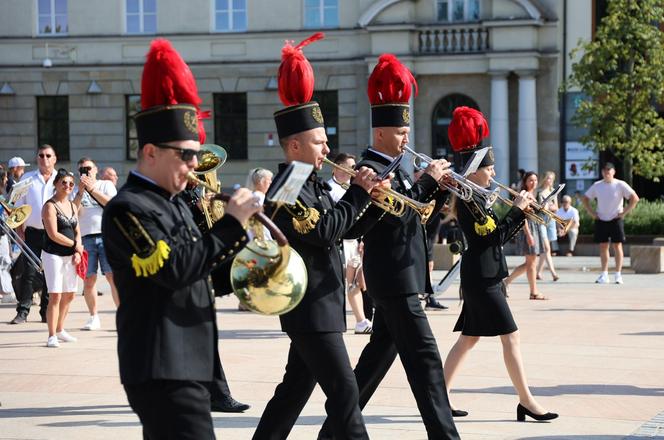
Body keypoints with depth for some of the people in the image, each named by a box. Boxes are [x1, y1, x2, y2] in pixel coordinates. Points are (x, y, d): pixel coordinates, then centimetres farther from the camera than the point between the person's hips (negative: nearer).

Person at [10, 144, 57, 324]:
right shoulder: (27, 178, 8)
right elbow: (19, 206, 9)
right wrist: (20, 231, 1)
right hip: (33, 232, 0)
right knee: (29, 271, -6)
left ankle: (47, 311, 11)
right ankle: (23, 311, -3)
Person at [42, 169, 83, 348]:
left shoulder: (72, 205, 13)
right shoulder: (50, 206, -10)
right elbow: (53, 234, -16)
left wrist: (77, 252, -2)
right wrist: (75, 245, -8)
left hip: (70, 256, 7)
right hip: (53, 255, -7)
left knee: (69, 295, 12)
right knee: (55, 296, -10)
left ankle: (60, 330, 26)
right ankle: (52, 336, -7)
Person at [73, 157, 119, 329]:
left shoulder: (106, 185, 12)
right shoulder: (77, 190, 17)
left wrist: (92, 189, -7)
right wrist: (80, 192, -5)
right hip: (86, 238, 2)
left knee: (113, 276, -10)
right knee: (89, 278, 1)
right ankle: (94, 317, 11)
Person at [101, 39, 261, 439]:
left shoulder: (174, 203, 17)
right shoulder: (127, 209, -13)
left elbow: (199, 265, 20)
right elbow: (174, 269, -24)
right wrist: (231, 224, -19)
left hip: (186, 362, 10)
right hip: (163, 370, -10)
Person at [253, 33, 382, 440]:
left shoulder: (314, 185, 14)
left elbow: (341, 227, 17)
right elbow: (325, 231, -24)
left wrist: (362, 196, 2)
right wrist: (359, 192, -16)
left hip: (321, 305, 10)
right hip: (311, 308, -10)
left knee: (295, 389, 16)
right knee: (344, 392, -9)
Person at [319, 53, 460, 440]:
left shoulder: (393, 167, 17)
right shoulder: (370, 170, -14)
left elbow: (416, 215, 20)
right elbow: (396, 213, -26)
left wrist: (441, 187, 5)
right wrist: (427, 181, -23)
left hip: (398, 277, 10)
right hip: (395, 278, -10)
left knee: (380, 354, 15)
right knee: (424, 358, -11)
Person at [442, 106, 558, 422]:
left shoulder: (473, 198, 15)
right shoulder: (469, 200, -15)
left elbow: (497, 234, 17)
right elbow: (493, 236, -20)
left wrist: (522, 213, 6)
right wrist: (517, 209, -13)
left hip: (481, 277, 10)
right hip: (482, 278, -10)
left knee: (469, 337, 12)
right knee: (510, 336, -7)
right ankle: (526, 401, -4)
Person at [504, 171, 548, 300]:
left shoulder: (532, 195, 17)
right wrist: (528, 234, -22)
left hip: (535, 227, 10)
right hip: (528, 228, -10)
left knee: (530, 263, 13)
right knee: (531, 262, -4)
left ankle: (507, 281, 19)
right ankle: (534, 292, 1)